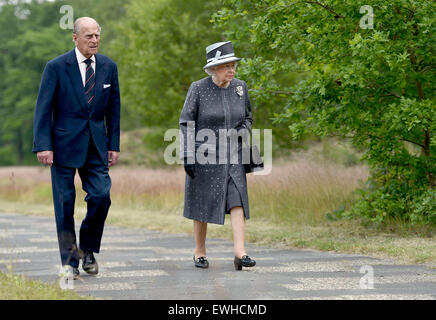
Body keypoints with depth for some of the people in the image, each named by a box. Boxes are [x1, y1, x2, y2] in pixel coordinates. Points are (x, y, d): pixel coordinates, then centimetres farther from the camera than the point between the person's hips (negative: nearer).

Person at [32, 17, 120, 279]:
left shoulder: (109, 67, 6)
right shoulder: (56, 67, -6)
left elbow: (113, 108, 11)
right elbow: (43, 108, -7)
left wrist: (114, 145, 7)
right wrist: (43, 145, -14)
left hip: (96, 146, 3)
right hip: (64, 144, -3)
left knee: (102, 195, -9)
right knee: (65, 203, 1)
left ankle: (88, 249, 12)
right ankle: (69, 261, 10)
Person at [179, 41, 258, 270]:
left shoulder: (239, 87, 4)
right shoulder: (198, 89, -8)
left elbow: (248, 117, 19)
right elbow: (186, 124, -5)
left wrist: (241, 131, -3)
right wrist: (187, 156, -11)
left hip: (232, 157, 3)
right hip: (204, 156, -3)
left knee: (237, 200, -11)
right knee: (202, 204, 5)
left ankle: (239, 252, -16)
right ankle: (200, 252, 19)